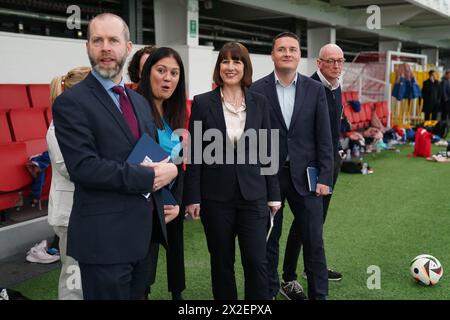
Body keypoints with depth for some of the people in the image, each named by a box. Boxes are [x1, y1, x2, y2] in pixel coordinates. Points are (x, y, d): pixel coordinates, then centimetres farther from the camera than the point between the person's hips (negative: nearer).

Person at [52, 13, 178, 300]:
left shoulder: (140, 101, 14)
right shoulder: (71, 102, -10)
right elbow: (84, 167, -21)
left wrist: (167, 170, -5)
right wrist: (148, 177, -18)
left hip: (144, 232, 7)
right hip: (105, 237, -7)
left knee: (137, 294, 19)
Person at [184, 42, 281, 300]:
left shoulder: (259, 102, 4)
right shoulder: (202, 103, -2)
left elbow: (267, 150, 6)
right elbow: (194, 153, -2)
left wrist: (273, 194, 5)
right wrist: (193, 197, -5)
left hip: (253, 194, 1)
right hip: (216, 196, -1)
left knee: (257, 261, 0)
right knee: (222, 262, 10)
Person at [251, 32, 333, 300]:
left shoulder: (315, 89, 2)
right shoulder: (257, 90, -2)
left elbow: (324, 138, 1)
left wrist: (325, 177, -4)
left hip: (305, 176, 1)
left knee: (314, 241, 6)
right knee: (268, 240, 11)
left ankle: (319, 293, 21)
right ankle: (270, 290, 27)